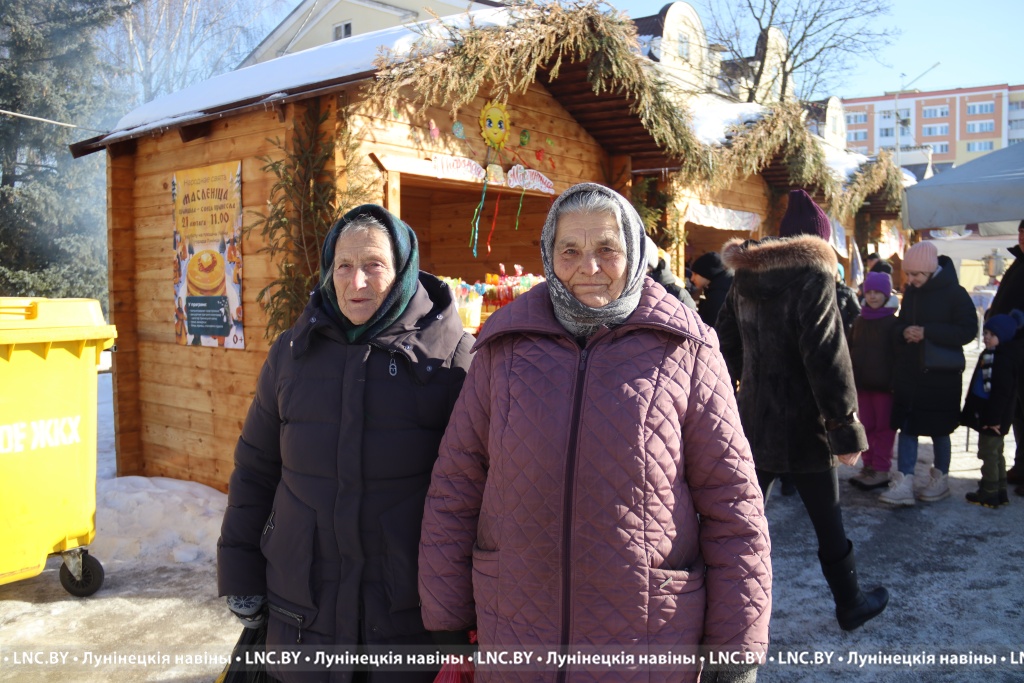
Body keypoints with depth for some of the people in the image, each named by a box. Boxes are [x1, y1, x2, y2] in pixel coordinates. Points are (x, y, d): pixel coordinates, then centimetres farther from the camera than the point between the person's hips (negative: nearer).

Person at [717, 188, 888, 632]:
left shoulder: (745, 278, 7)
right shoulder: (811, 275, -14)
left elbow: (728, 342, 13)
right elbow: (827, 357, -18)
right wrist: (846, 428, -14)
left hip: (754, 420, 6)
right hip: (803, 426, -6)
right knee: (828, 522, 11)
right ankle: (850, 605, 28)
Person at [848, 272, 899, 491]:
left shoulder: (893, 322, -5)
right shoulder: (859, 321, 11)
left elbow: (899, 354, -7)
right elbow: (850, 351, 14)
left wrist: (896, 382, -12)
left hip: (884, 384, -5)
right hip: (862, 382, 5)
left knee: (884, 427, 2)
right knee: (866, 425, 11)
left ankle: (881, 470, 7)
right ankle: (868, 466, 19)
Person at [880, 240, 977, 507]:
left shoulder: (955, 294, -10)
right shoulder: (911, 292, 5)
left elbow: (968, 331, -15)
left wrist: (927, 332, -22)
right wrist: (904, 332, -9)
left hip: (941, 374, -4)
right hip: (908, 372, 5)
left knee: (938, 430, 9)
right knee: (906, 426, 1)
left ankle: (940, 479, 27)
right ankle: (903, 485, 1)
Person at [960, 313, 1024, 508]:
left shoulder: (1003, 359, -21)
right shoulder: (989, 355, 12)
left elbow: (1002, 392, -24)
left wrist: (993, 418, -24)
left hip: (993, 417, -11)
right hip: (986, 415, 11)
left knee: (988, 453, -3)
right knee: (996, 453, 17)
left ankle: (988, 494, 5)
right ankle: (1000, 492, 28)